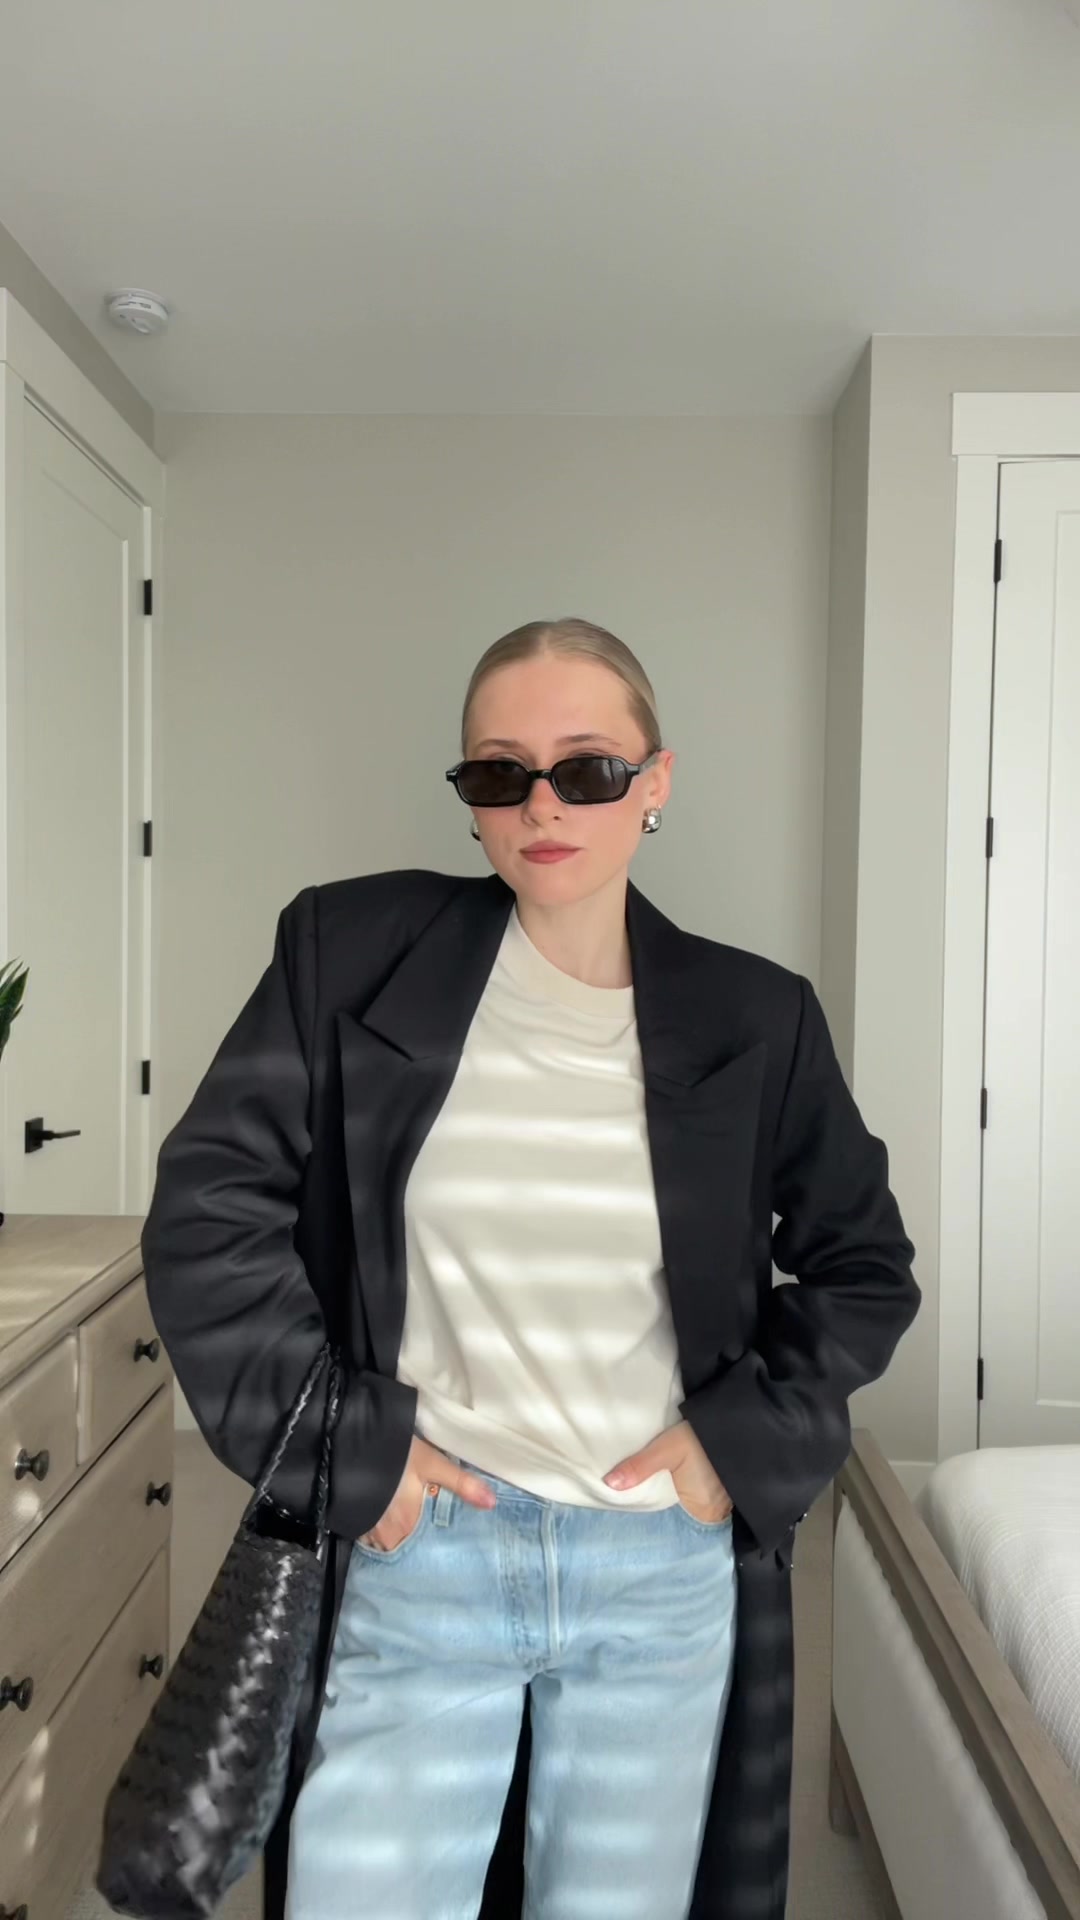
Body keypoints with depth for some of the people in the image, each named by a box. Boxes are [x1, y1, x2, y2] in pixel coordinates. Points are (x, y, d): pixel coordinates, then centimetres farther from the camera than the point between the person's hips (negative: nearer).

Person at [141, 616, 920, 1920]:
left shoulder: (752, 1018, -3)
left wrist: (746, 1435, -5)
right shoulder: (355, 950, -7)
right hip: (415, 1555, -1)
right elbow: (206, 1210, -5)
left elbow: (866, 1268, 8)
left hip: (667, 1574, 2)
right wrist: (344, 1442, -9)